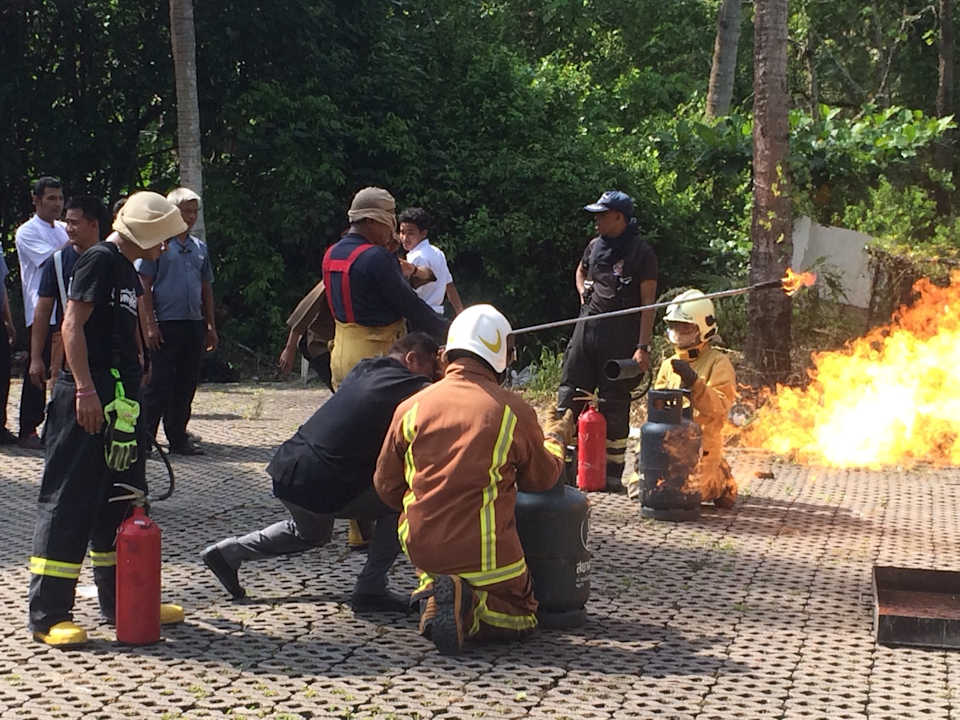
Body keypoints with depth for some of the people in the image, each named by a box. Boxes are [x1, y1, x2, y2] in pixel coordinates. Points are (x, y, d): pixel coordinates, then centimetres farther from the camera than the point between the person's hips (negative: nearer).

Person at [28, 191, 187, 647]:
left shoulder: (128, 271, 18)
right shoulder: (100, 261, -10)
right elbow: (72, 326, -17)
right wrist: (85, 390, -22)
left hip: (119, 403, 10)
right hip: (87, 400, -10)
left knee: (122, 502, 14)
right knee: (69, 504, -6)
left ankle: (122, 602, 23)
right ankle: (48, 616, -2)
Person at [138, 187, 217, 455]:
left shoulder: (199, 247, 15)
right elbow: (144, 286, -7)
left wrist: (211, 327, 15)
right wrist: (150, 325, -13)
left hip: (194, 325, 6)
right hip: (166, 324, -6)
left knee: (186, 385, 10)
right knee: (159, 385, -5)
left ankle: (178, 438, 18)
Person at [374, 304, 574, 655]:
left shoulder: (411, 407, -1)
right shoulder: (514, 412, -8)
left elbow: (386, 485, 7)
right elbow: (542, 478, 8)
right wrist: (556, 438, 29)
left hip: (421, 547, 3)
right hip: (485, 553, -3)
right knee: (521, 616, 18)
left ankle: (436, 593, -1)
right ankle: (468, 609, -13)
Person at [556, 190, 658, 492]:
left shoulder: (641, 252, -7)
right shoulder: (595, 246, 11)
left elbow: (648, 302, -11)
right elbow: (580, 271, 34)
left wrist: (642, 347, -17)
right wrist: (583, 293, 13)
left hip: (620, 334, -6)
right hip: (587, 327, 6)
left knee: (614, 404, 0)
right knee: (570, 394, 4)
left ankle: (612, 473, 9)